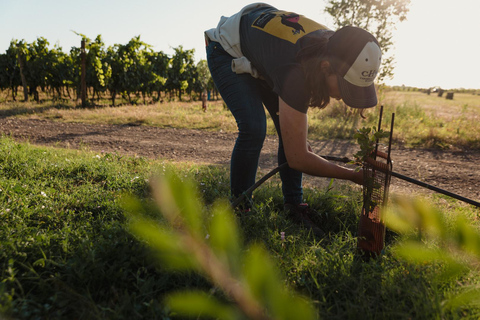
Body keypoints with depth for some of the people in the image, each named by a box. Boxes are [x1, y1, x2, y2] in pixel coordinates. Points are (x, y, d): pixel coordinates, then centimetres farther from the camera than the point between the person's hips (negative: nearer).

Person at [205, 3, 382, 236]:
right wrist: (352, 175, -29)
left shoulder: (332, 47, -21)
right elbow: (297, 158, -37)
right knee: (253, 128, -25)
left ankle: (294, 209, 4)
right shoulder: (294, 71, -43)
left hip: (262, 53, 7)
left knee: (290, 130, -6)